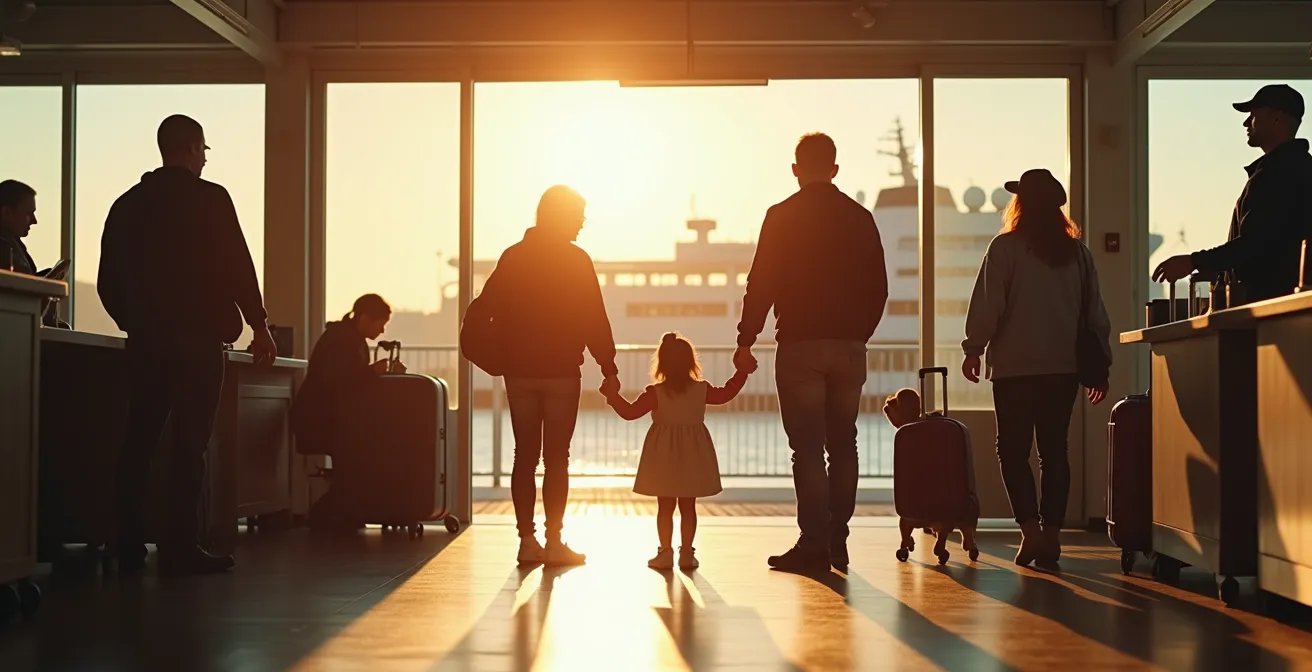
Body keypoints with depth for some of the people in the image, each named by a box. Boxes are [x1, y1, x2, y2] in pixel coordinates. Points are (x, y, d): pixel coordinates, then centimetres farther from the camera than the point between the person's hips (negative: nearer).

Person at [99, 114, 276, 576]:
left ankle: (129, 548, 9)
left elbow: (108, 282, 11)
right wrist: (258, 324, -1)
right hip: (198, 338, -5)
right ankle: (180, 548, -5)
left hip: (146, 340, 5)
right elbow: (237, 267, -10)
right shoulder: (210, 199, -6)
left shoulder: (128, 204, 10)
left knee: (139, 442, 8)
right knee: (189, 443, -4)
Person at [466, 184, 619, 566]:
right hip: (561, 371, -4)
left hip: (519, 371, 4)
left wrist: (502, 356, 10)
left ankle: (527, 540, 7)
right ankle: (554, 542, 0)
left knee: (525, 456, 7)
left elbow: (482, 308, 2)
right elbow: (594, 321, -8)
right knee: (556, 458, 0)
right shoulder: (576, 260, -6)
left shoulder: (513, 256, 6)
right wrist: (609, 367, -1)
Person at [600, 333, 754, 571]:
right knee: (688, 507, 8)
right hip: (692, 458, 2)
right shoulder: (702, 389, -3)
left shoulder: (655, 393, -11)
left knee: (665, 507, 5)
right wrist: (742, 372, 25)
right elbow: (725, 394, 13)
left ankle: (665, 552, 6)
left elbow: (630, 412, -11)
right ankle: (687, 553, 8)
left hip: (664, 458, -2)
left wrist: (613, 395, 0)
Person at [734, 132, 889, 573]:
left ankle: (814, 544, -6)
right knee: (842, 445, 11)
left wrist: (745, 340, 0)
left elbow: (761, 284, -7)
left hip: (799, 343, -4)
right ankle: (838, 541, 13)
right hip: (849, 345, 4)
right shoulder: (860, 218, 8)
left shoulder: (781, 216, -3)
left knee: (807, 447, -3)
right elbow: (878, 288, 9)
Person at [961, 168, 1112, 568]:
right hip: (1064, 368, 4)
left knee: (1013, 450, 3)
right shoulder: (1078, 253, 8)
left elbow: (987, 304, -8)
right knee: (1054, 450, 8)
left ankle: (1031, 530, -8)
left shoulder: (1005, 248, -6)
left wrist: (974, 348, 2)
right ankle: (1051, 535, 7)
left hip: (1015, 367, -4)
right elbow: (1095, 313, 10)